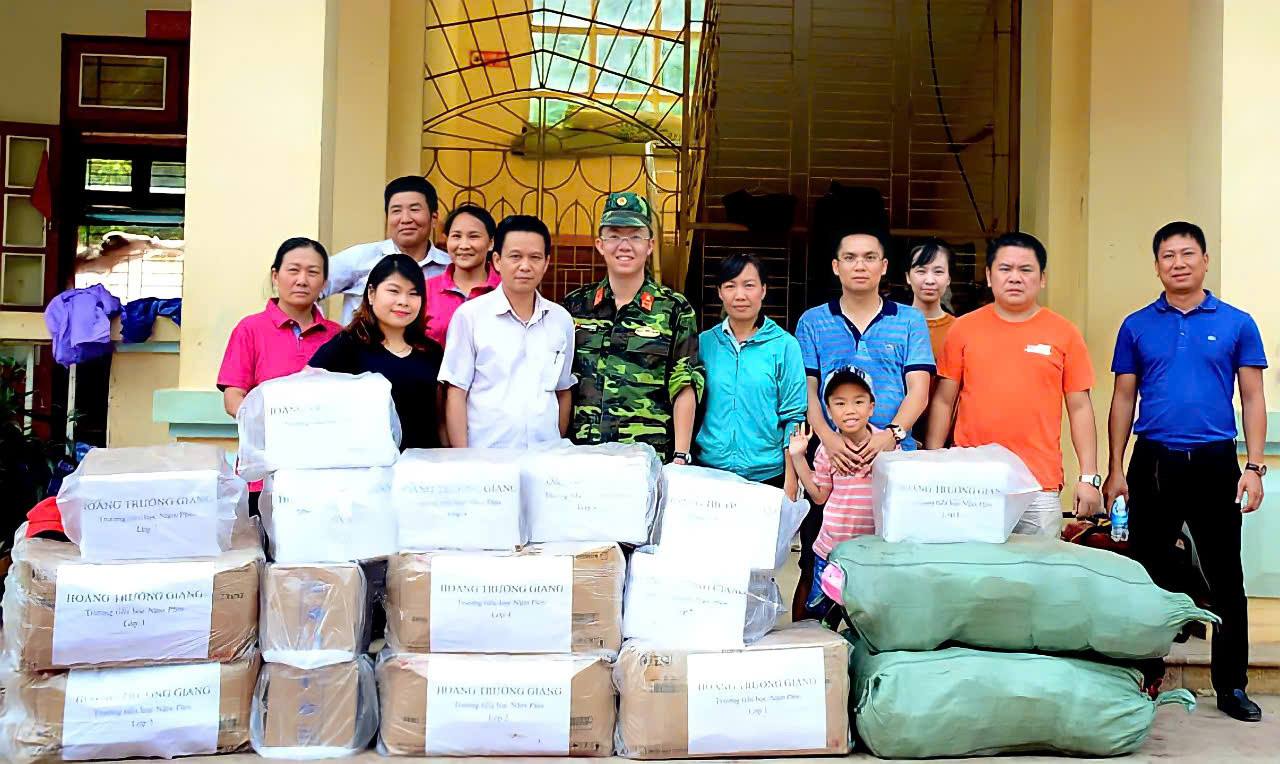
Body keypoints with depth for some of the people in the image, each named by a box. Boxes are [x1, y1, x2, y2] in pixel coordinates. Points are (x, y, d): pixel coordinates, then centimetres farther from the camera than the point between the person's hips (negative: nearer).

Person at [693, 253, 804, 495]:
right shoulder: (704, 342, 3)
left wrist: (791, 483, -7)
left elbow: (793, 417, -3)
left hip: (767, 473, -2)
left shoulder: (785, 345, -3)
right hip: (708, 470, 2)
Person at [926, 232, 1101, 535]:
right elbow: (944, 401, 7)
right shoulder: (964, 328, 5)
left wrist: (1089, 478, 2)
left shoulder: (1064, 333, 5)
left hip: (1040, 489, 0)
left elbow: (1079, 408, 7)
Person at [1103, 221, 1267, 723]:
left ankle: (1231, 685, 17)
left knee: (1225, 577, 4)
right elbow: (1123, 399, 7)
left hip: (1215, 463, -1)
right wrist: (1115, 470, 2)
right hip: (1151, 462, 1)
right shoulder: (1136, 326, 6)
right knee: (1151, 574, 8)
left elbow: (1252, 398, 4)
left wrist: (1254, 467, -5)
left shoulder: (1237, 324, 4)